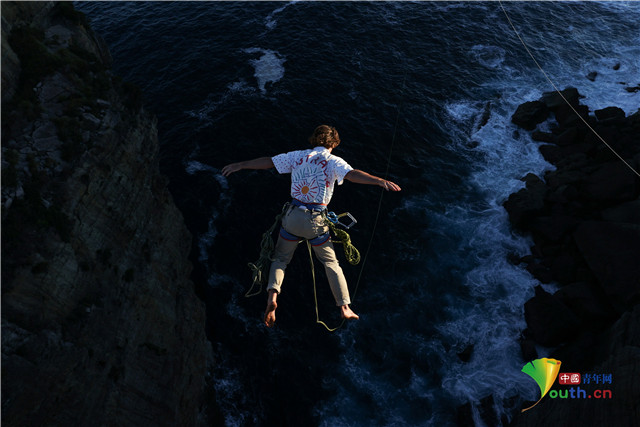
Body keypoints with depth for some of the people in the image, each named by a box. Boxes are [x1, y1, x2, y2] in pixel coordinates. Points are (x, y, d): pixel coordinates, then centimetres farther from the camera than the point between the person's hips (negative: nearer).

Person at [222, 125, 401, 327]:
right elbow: (352, 174, -19)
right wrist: (380, 181, -27)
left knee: (281, 259, 19)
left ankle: (272, 294, -5)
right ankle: (344, 307, 16)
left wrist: (240, 165, 24)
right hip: (316, 220, -2)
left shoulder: (298, 156, 9)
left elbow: (267, 162, 13)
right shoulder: (333, 161, 0)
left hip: (293, 216, 2)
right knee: (330, 262, 16)